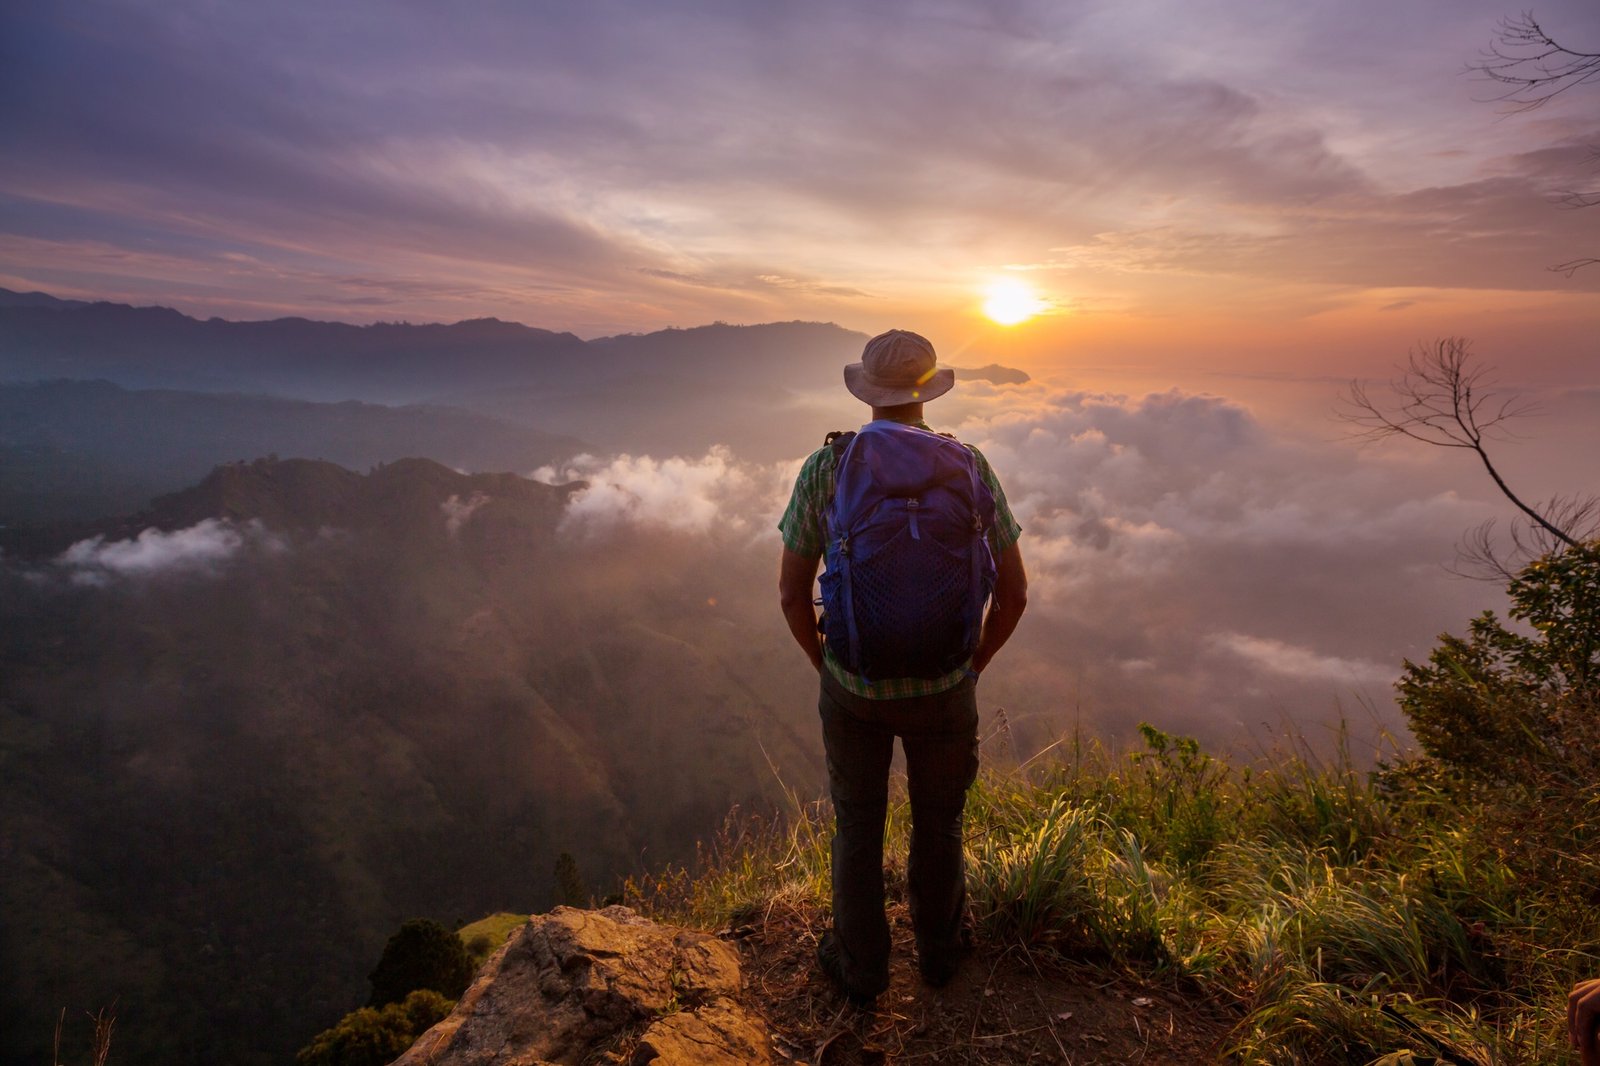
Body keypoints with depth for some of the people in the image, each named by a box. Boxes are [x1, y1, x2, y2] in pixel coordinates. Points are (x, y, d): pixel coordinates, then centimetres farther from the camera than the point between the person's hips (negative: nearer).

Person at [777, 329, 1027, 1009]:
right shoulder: (970, 467, -9)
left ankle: (860, 966, 41)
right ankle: (937, 947, 50)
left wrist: (826, 667, 8)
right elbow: (1013, 591, -6)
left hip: (853, 685, 0)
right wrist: (973, 665, 10)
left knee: (857, 825, 22)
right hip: (942, 687, 1)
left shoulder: (824, 467, -12)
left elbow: (791, 592, -8)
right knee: (938, 823, 25)